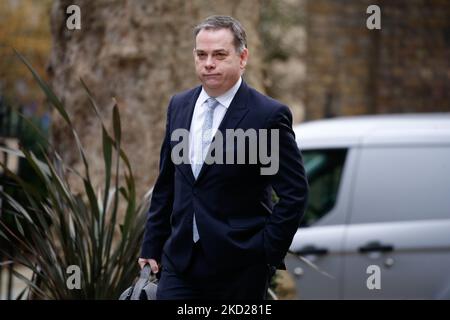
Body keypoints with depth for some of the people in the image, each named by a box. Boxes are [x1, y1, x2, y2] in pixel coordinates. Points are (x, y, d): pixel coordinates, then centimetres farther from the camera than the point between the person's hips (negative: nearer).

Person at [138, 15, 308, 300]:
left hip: (240, 268, -4)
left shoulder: (269, 115, -9)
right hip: (180, 262, 4)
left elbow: (295, 193, -8)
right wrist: (152, 247, 13)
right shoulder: (179, 106, 10)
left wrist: (268, 253, -10)